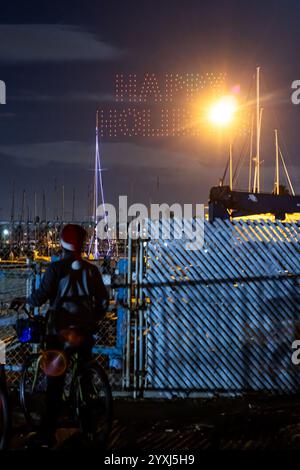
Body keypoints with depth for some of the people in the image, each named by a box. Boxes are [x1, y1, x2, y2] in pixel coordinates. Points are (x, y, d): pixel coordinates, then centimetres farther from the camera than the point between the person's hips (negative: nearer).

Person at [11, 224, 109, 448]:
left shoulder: (56, 268, -6)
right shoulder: (91, 269, 4)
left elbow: (41, 296, -11)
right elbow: (104, 301, 4)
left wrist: (25, 301, 8)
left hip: (59, 330, -3)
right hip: (84, 330, 3)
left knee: (55, 381, -1)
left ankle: (48, 433, -4)